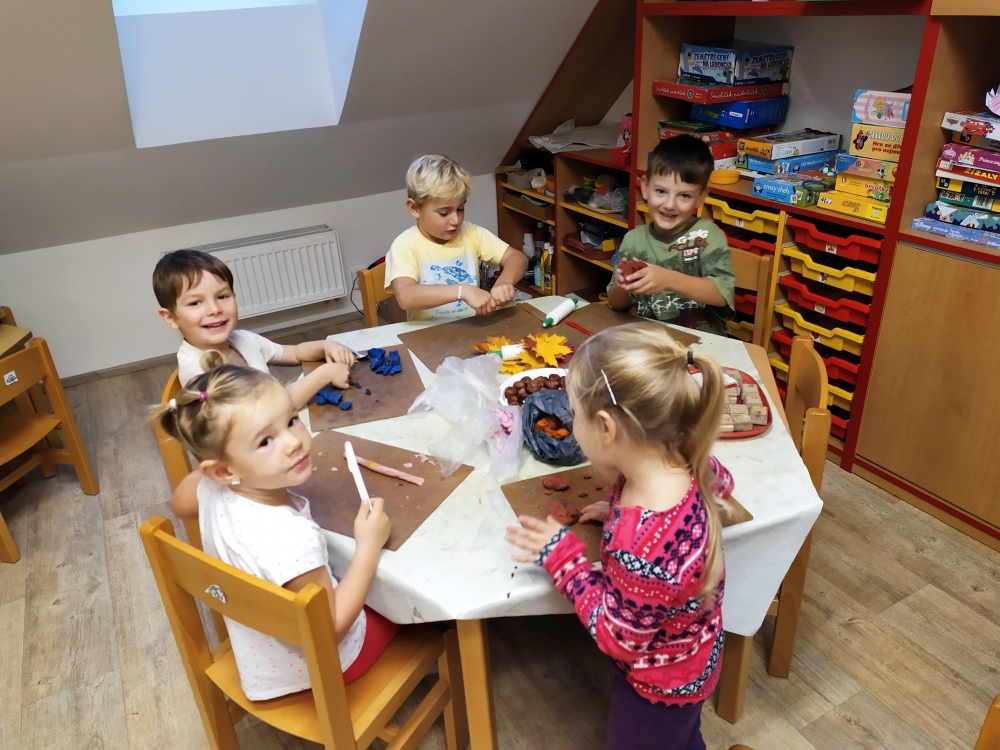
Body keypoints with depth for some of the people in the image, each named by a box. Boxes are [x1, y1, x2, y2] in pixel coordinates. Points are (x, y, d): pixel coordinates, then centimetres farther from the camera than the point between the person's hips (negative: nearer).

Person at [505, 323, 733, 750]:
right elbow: (720, 482, 4)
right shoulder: (683, 463, -22)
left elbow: (618, 640, -27)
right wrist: (622, 513, -3)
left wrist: (562, 557, -22)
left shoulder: (646, 549, -46)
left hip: (661, 683, -6)